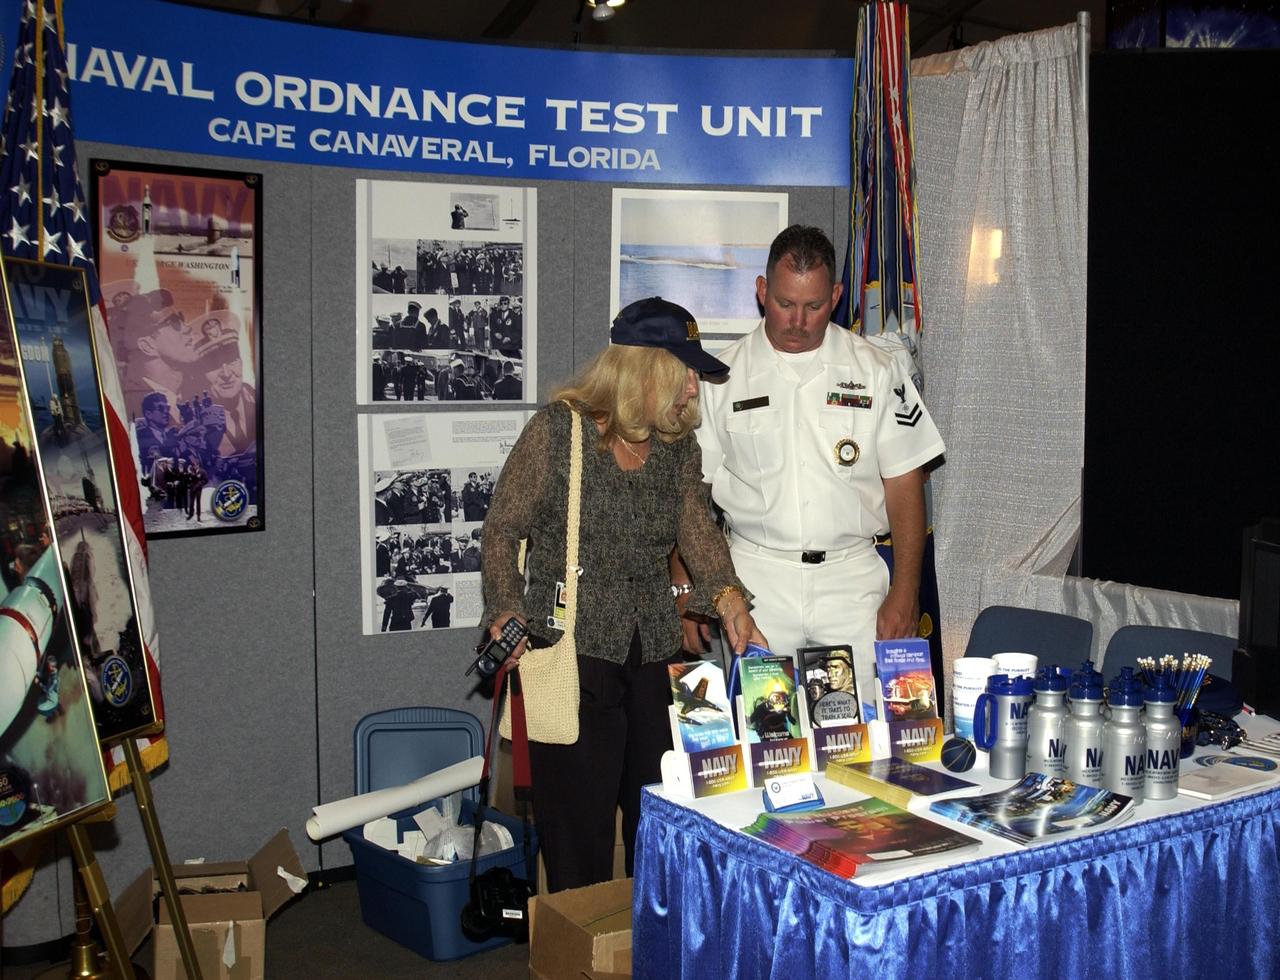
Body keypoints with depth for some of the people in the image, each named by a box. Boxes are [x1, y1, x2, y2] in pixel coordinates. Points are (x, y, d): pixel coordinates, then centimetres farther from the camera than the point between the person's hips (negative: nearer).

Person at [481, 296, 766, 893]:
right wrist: (506, 610, -13)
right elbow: (503, 528, -3)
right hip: (571, 649, -5)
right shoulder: (558, 429, -7)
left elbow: (698, 530, 1)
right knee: (578, 817, 2)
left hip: (654, 650, 6)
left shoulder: (678, 447, 9)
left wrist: (727, 598, -16)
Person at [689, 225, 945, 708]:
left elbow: (904, 485, 3)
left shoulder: (877, 372, 4)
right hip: (754, 579, 0)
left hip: (852, 579, 0)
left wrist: (904, 593, -3)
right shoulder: (723, 378, 3)